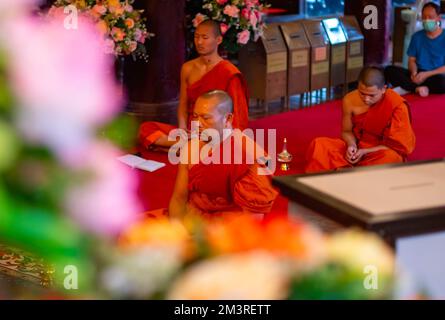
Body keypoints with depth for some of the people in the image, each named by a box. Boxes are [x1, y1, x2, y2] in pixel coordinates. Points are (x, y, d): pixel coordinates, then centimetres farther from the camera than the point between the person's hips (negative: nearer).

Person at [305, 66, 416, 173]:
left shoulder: (397, 106, -20)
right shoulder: (350, 100, -10)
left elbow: (399, 146, -14)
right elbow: (347, 131, 6)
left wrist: (366, 152, -23)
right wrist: (351, 145, -18)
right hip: (357, 148, 4)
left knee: (390, 157, -40)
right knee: (318, 145, -19)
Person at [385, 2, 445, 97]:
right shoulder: (417, 36, 12)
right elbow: (412, 60, 11)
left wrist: (427, 74, -19)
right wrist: (414, 72, -13)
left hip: (436, 76, -4)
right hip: (418, 75, 4)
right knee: (389, 70, -20)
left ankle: (408, 88, -25)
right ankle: (418, 88, -30)